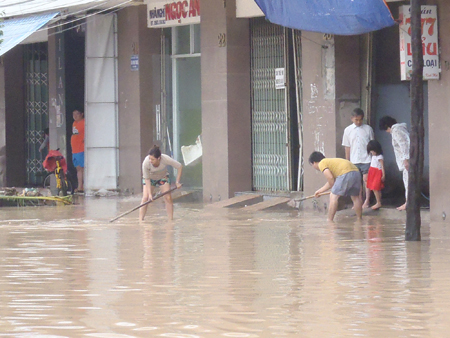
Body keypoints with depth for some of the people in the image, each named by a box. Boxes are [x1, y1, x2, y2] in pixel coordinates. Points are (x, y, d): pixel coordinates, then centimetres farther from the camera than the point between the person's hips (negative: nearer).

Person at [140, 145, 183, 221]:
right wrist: (150, 194, -29)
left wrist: (177, 182, -23)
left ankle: (171, 220, -1)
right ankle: (140, 220, -11)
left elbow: (179, 167, -22)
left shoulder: (166, 159, -37)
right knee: (145, 198, -14)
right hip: (150, 178, -1)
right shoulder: (146, 163, -37)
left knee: (168, 198, -10)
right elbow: (147, 179, -25)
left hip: (163, 177, 1)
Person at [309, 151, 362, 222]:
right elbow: (330, 182, 41)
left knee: (333, 196, -2)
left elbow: (330, 178, -7)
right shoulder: (329, 161, 34)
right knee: (355, 197, 21)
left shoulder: (322, 163, 7)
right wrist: (320, 191, 53)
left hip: (345, 173, -9)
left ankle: (329, 221, -3)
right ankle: (359, 219, 31)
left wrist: (334, 189, 9)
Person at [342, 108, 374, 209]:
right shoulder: (348, 130, 5)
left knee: (366, 180, -4)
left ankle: (366, 201, 2)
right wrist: (347, 161, 7)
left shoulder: (368, 129, 0)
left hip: (366, 159, -2)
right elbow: (347, 147, 8)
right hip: (354, 160, 2)